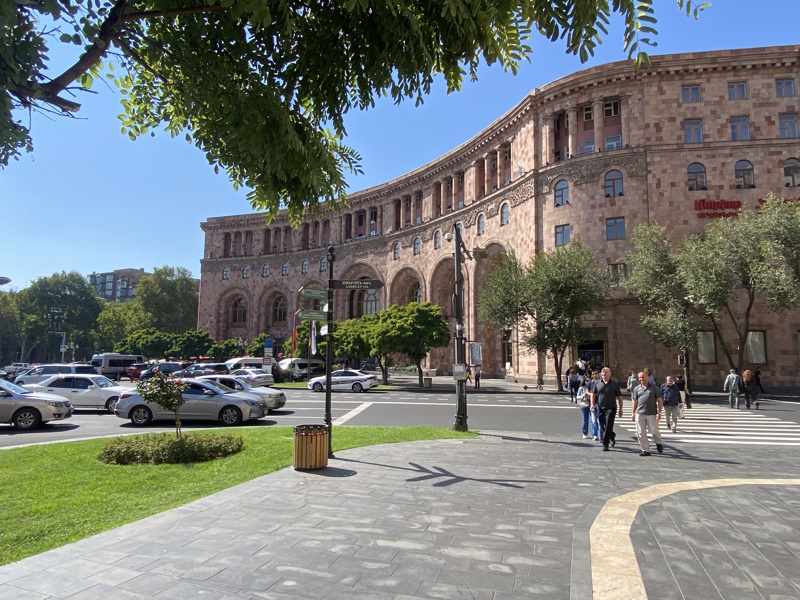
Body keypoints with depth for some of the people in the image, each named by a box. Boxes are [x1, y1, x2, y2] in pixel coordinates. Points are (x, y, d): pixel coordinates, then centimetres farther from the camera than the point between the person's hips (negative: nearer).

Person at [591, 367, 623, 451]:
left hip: (610, 408, -3)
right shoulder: (597, 383, 7)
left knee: (608, 427, -11)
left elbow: (619, 397, 6)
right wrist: (592, 404, 3)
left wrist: (621, 409, 4)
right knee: (602, 426, 11)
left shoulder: (614, 384, 1)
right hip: (600, 408, 3)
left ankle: (605, 445, -5)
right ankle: (612, 436, 38)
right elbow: (593, 394, 16)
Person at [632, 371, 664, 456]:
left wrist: (659, 412, -7)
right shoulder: (637, 388, 10)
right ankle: (645, 450, 11)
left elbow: (659, 400, 1)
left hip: (652, 414, -3)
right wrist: (633, 413, 9)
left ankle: (659, 444, 31)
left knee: (654, 431, 0)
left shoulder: (654, 387, 3)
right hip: (640, 414, 3)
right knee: (641, 433, 1)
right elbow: (635, 401, 14)